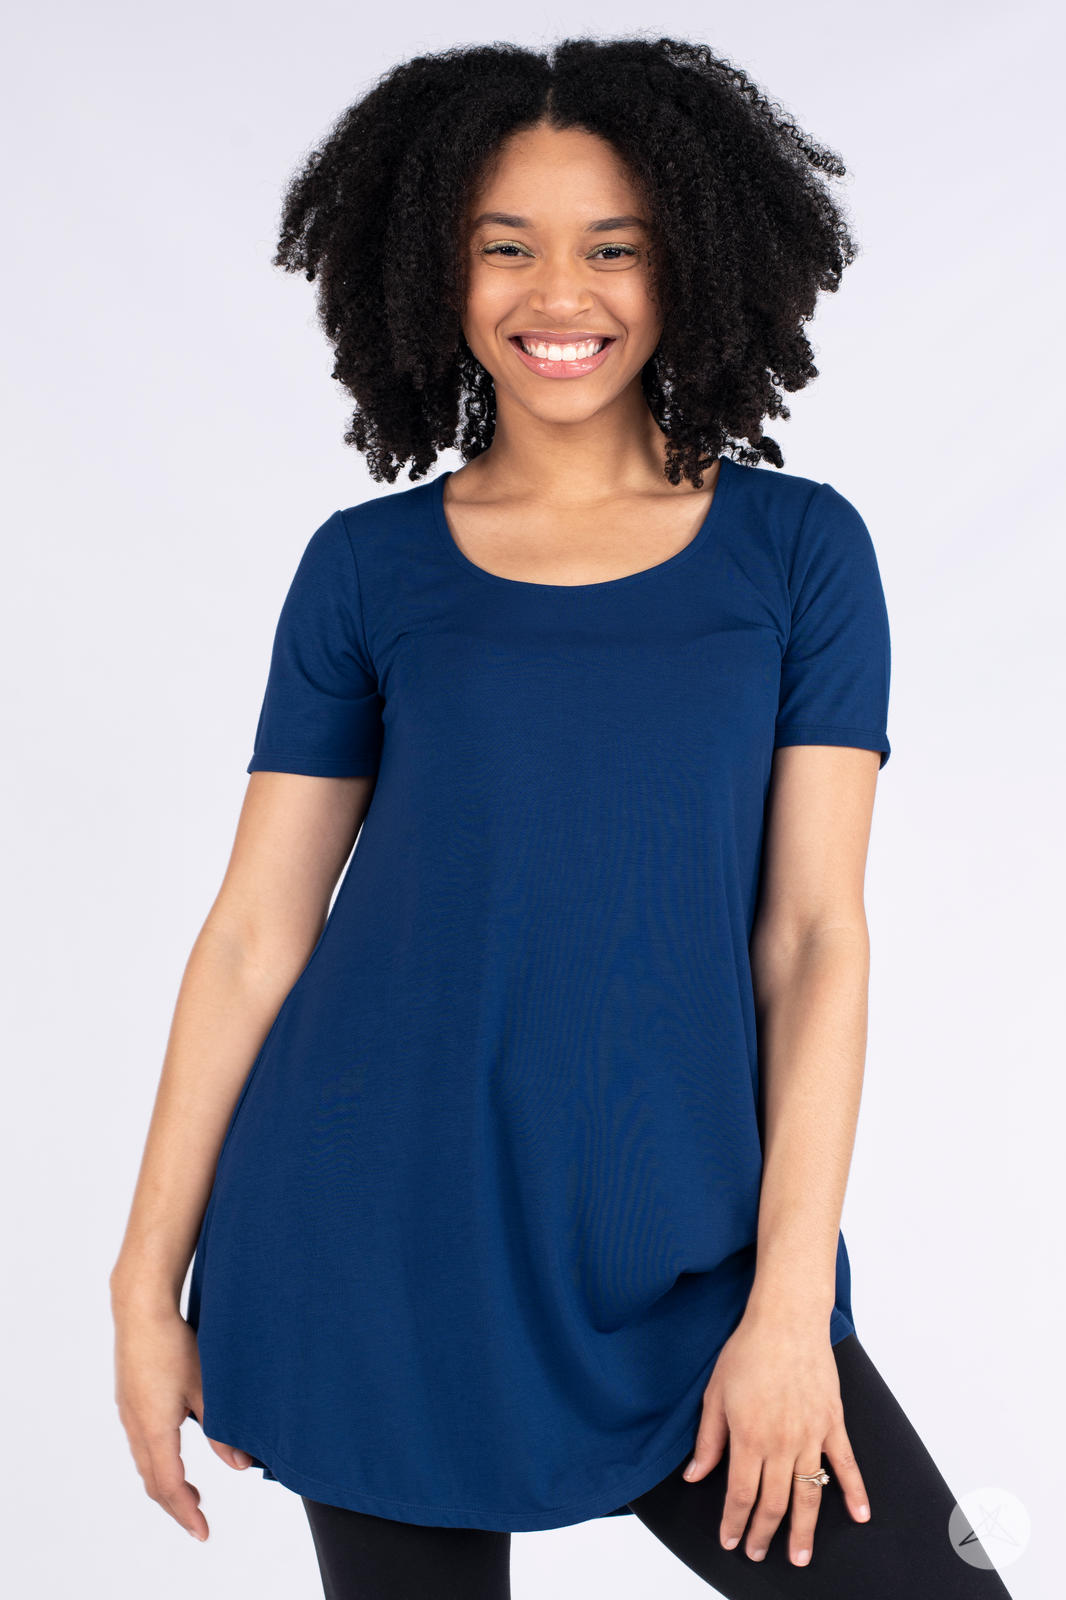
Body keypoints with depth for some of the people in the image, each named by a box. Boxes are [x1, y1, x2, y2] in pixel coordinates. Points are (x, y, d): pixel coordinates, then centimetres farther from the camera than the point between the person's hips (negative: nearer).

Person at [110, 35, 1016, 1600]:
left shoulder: (798, 548, 2)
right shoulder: (366, 565, 3)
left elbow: (814, 930, -2)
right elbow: (255, 934, 2)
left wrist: (791, 1296, -8)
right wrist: (148, 1283, 1)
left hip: (683, 1251, 1)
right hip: (380, 1248, 0)